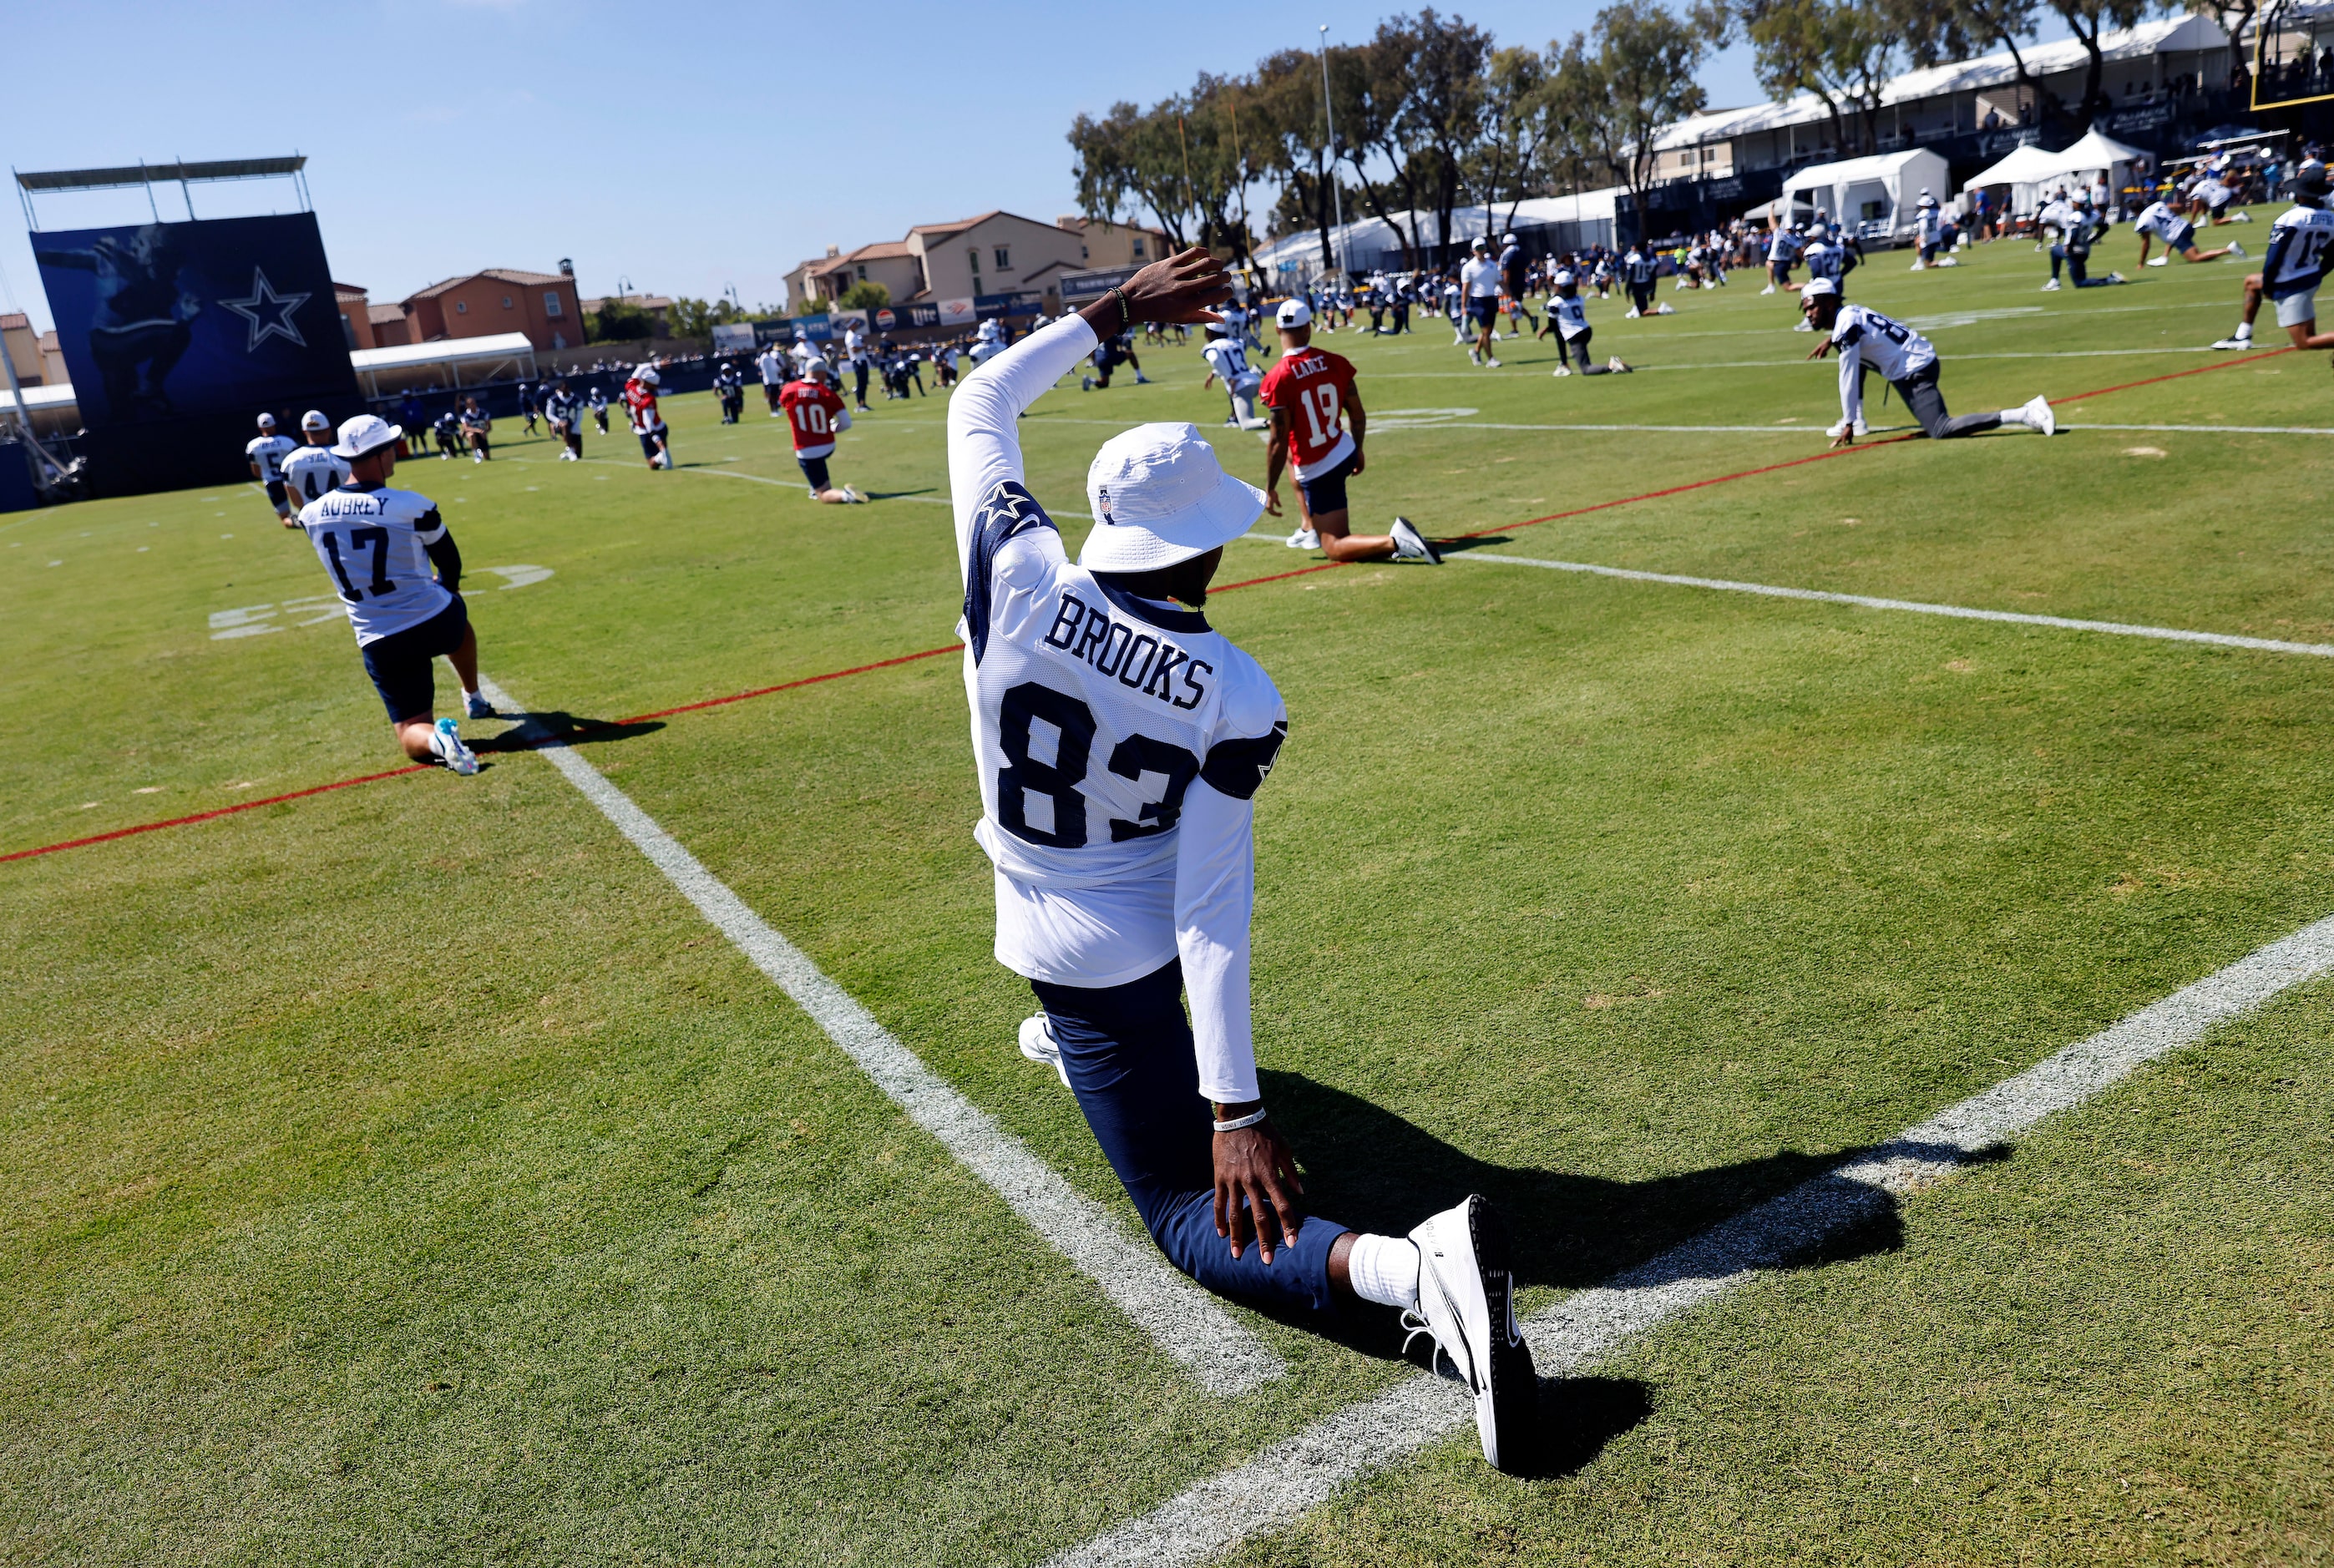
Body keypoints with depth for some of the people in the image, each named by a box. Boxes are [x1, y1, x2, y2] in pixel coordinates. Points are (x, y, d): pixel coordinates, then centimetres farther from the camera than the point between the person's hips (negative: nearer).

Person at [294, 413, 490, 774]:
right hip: (435, 623, -1)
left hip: (379, 642, 1)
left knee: (412, 735, 11)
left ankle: (435, 739, -24)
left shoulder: (312, 515, -2)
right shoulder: (411, 506, -14)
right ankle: (474, 699, 45)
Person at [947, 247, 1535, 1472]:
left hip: (1070, 944, -1)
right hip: (1147, 940, 2)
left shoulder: (1017, 574, -23)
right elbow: (1213, 911, -23)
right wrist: (1236, 1107, -20)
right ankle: (1068, 1032, 65)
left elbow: (978, 408, -6)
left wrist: (1118, 308, -3)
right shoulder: (1233, 695, -21)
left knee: (1196, 1220, 4)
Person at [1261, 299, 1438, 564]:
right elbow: (1358, 415, 6)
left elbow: (1279, 441, -18)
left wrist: (1270, 488, -7)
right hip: (1345, 453, 6)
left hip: (1318, 473, -6)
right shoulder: (1334, 362, -3)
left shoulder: (1278, 379, -18)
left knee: (1335, 549, 3)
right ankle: (1311, 529, 34)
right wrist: (1358, 451, 24)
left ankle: (1395, 541, -22)